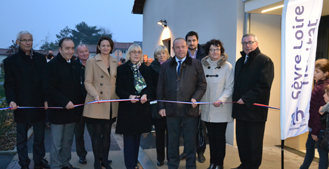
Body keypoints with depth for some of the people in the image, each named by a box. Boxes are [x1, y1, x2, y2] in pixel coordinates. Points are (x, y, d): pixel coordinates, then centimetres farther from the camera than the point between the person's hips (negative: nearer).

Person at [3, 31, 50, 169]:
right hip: (21, 106, -2)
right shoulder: (10, 61, 0)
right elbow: (9, 84, -2)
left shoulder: (41, 58, 5)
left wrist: (47, 99, -6)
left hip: (39, 106, 2)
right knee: (22, 138, 12)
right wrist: (11, 100, -18)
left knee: (39, 137, 13)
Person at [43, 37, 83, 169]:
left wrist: (80, 102, 4)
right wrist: (64, 102, -20)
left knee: (68, 142, 16)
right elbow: (48, 88, -16)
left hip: (72, 110, 6)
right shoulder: (52, 65, -10)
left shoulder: (75, 64, 10)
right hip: (58, 111, -6)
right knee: (57, 144, 3)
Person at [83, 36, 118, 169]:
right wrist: (95, 95, -21)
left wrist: (118, 97, 2)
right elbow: (88, 82, -6)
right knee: (97, 133, 3)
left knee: (107, 132, 10)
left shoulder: (115, 62, 11)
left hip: (111, 104, 3)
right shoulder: (91, 61, -1)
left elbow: (117, 82, 13)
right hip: (97, 104, -3)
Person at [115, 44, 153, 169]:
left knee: (137, 136, 12)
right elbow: (119, 89, -5)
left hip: (142, 107, 4)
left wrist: (145, 95, -16)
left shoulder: (146, 69, 8)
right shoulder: (122, 69, -2)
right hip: (127, 107, -3)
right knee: (129, 137, -1)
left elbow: (150, 87, 5)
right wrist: (129, 96, -22)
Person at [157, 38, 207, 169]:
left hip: (190, 110, -1)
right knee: (172, 141, 12)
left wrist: (195, 98, -13)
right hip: (171, 110, 2)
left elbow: (202, 85, 3)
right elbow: (160, 88, 9)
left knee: (190, 142, 8)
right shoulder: (166, 66, 9)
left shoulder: (196, 64, 3)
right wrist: (161, 106, 3)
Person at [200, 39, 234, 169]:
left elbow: (229, 88, -5)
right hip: (207, 108, 3)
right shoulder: (203, 65, 6)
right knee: (211, 136, 11)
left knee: (220, 136, 3)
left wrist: (221, 100, -19)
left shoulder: (227, 66, -4)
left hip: (221, 109, -3)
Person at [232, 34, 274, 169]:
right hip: (240, 108, 7)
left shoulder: (265, 61, -6)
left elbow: (264, 85, -15)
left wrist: (246, 99, -17)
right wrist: (236, 100, 7)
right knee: (241, 140, 12)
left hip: (255, 109, -6)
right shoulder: (240, 61, 17)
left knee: (254, 142, 4)